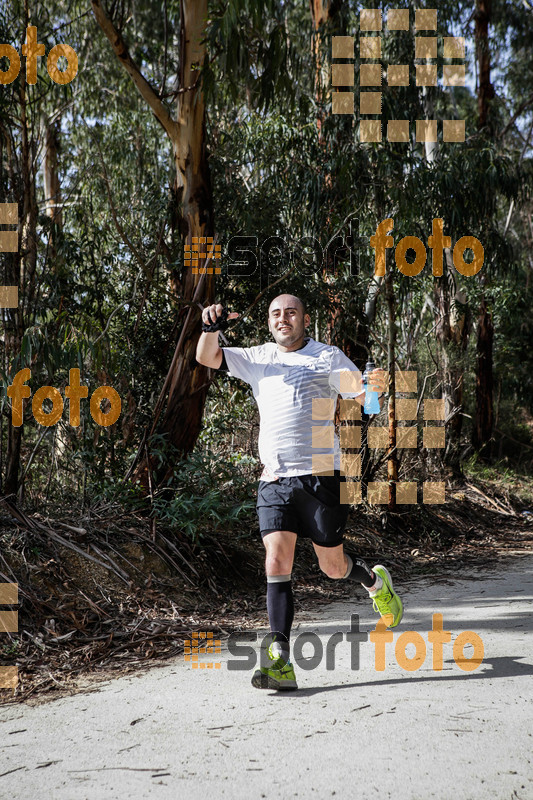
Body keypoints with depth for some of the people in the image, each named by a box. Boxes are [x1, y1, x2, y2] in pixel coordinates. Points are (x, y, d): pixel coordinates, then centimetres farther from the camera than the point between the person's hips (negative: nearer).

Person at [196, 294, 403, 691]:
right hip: (274, 479, 3)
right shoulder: (257, 359, 13)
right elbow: (207, 358, 9)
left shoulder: (328, 357, 4)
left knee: (333, 566, 7)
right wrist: (212, 327, -12)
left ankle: (375, 580, 42)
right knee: (277, 564, -11)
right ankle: (281, 663, -12)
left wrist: (375, 385, -23)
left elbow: (367, 398, 1)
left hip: (320, 476, -2)